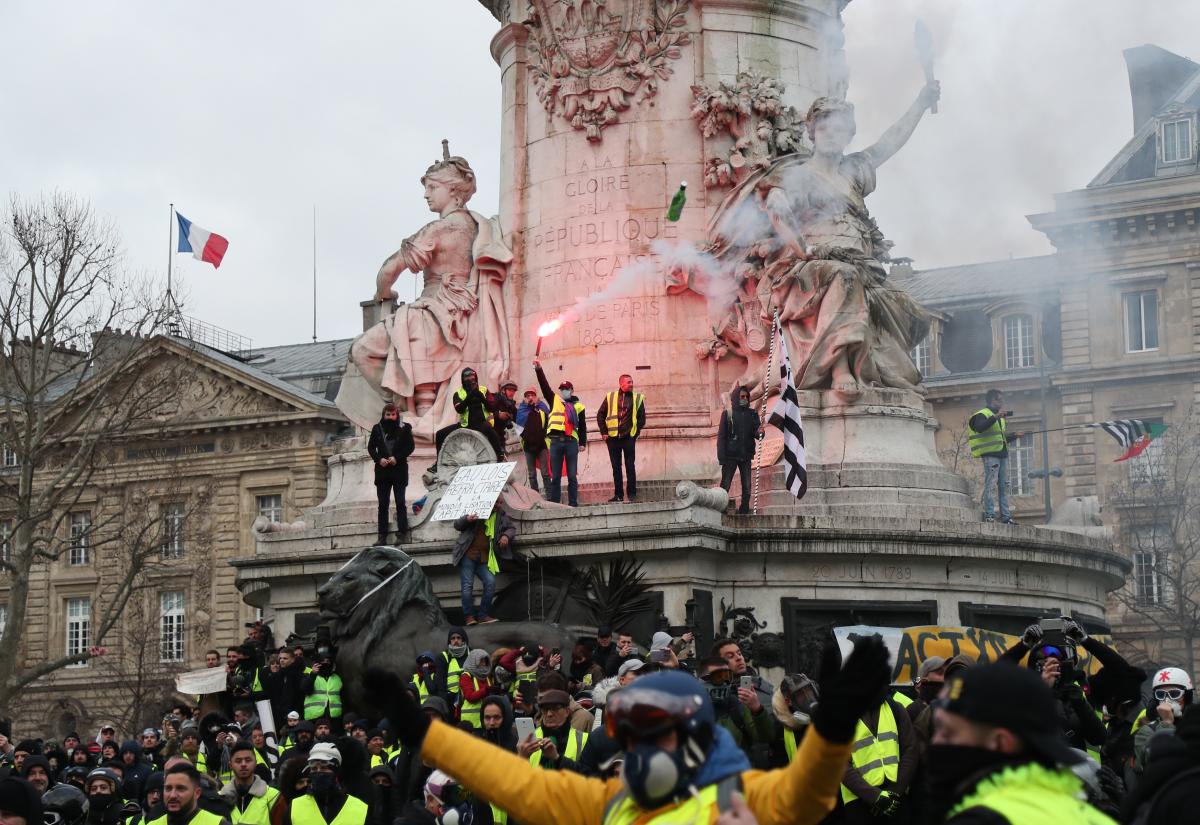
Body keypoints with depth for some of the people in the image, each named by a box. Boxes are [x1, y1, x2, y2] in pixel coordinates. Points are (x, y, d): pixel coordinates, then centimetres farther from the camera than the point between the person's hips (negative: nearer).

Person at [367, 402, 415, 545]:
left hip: (399, 470, -2)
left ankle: (401, 534, -3)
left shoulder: (404, 428, 0)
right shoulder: (377, 429, 6)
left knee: (400, 502, -3)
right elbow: (371, 447, 8)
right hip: (382, 470, 2)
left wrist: (397, 458, -14)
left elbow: (410, 446, -1)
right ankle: (382, 536, 4)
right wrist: (379, 459, -9)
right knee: (383, 504, 3)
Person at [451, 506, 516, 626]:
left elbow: (512, 528, 21)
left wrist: (506, 535, -2)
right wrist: (467, 519, -18)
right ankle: (469, 616, 0)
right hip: (468, 555, -3)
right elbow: (457, 525, 5)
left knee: (490, 582, -14)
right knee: (467, 585, -8)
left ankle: (483, 615, -5)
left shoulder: (501, 516, 13)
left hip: (484, 558, 3)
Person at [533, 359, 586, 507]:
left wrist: (583, 443, 4)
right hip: (555, 441, 1)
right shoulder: (555, 400, 16)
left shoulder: (578, 406, 12)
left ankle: (573, 503, 3)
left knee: (572, 476, 0)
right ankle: (554, 504, 4)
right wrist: (539, 370, -2)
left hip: (571, 441, -1)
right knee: (555, 476, 2)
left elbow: (582, 426, 11)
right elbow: (544, 386, 8)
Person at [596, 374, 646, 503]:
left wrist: (635, 432, -2)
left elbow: (642, 418, 7)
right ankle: (618, 494, 10)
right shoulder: (610, 397, 7)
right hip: (613, 438, 2)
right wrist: (604, 432, 3)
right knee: (616, 467, 5)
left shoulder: (638, 398, 6)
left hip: (629, 438, -1)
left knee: (630, 466, -2)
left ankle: (632, 494, 2)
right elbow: (600, 415, 10)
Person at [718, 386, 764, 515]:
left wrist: (759, 433, -20)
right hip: (730, 456, -3)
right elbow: (721, 436, -3)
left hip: (746, 457, 3)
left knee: (747, 488, 1)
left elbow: (758, 436, 5)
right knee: (725, 486, -5)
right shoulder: (727, 414, 0)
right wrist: (721, 457, -12)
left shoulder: (752, 414, 8)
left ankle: (744, 512, 7)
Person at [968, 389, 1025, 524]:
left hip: (1002, 455, 9)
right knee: (990, 485, -11)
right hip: (991, 455, -9)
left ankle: (1006, 516, 8)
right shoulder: (983, 415, -3)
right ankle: (989, 515, -12)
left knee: (1004, 486, 7)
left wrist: (1015, 436, 17)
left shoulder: (1001, 417, 26)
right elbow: (979, 428, -25)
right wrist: (995, 417, -27)